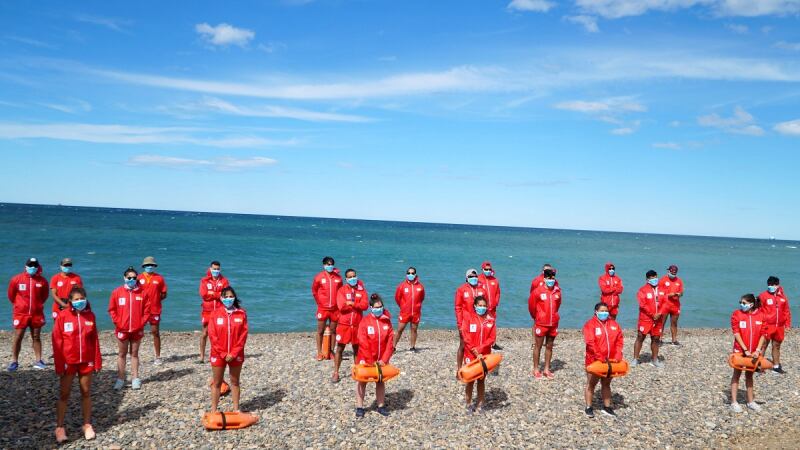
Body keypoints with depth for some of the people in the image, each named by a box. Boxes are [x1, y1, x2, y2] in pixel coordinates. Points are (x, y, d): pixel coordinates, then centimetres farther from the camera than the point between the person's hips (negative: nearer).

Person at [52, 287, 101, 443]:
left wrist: (97, 362, 1)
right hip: (68, 362, -2)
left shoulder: (90, 316, 1)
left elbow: (95, 340, 4)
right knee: (64, 394, 6)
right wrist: (59, 365, -9)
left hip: (87, 361, 2)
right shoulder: (62, 316, -7)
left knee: (86, 393, 9)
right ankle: (60, 427, 14)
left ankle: (87, 425, 19)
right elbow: (57, 341, -6)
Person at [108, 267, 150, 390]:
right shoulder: (117, 292, -1)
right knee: (122, 354, 7)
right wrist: (117, 323, -7)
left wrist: (142, 323, -7)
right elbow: (112, 310, 1)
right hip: (122, 330, 0)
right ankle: (120, 379, 12)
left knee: (134, 354, 10)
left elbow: (147, 310, 1)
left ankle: (135, 379, 14)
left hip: (137, 329, 0)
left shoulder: (142, 293, 0)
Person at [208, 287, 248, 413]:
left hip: (236, 355, 1)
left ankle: (236, 409, 19)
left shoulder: (241, 313, -2)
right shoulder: (215, 313, -3)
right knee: (217, 383, 7)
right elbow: (212, 336, -7)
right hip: (218, 354, -1)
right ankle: (214, 410, 14)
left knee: (235, 382, 11)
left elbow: (243, 335, -5)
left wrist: (234, 353, -11)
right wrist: (223, 354, -12)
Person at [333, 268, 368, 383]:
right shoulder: (342, 290, -1)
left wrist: (351, 303, -15)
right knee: (340, 348, 1)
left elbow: (365, 305, -9)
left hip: (357, 324, 2)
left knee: (356, 348, 11)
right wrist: (357, 305, -10)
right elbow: (341, 306, -14)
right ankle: (336, 373, 7)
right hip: (344, 323, -2)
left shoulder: (362, 290, 5)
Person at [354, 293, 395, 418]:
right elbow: (363, 343, -16)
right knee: (362, 381, 5)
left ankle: (381, 406, 22)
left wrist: (384, 359, -12)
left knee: (381, 381, 12)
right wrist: (370, 361, -17)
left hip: (381, 359, 3)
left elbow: (390, 341, -6)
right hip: (365, 358, -3)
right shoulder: (365, 321, -13)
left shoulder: (387, 321, -5)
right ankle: (359, 407, 12)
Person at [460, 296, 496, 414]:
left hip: (484, 354, 2)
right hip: (471, 355, -2)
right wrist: (475, 352, -14)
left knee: (482, 380, 8)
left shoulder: (490, 319, 3)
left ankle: (480, 404, 17)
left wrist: (480, 349, -12)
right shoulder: (468, 317, -5)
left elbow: (492, 337, -1)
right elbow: (466, 337, -9)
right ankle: (469, 404, 12)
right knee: (470, 380, 2)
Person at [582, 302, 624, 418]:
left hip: (609, 361, 5)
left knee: (606, 384, 15)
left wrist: (617, 356, -8)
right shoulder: (590, 324, -12)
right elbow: (591, 343, -19)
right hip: (594, 360, -5)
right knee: (591, 384, 6)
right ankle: (588, 407, 14)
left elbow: (619, 340, 3)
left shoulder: (613, 324, 5)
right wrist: (600, 358, -23)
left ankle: (607, 407, 25)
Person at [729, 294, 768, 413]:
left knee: (749, 375, 15)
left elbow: (763, 334, -3)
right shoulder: (737, 314, -9)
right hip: (739, 350, -2)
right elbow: (736, 333, -12)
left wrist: (757, 350, -12)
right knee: (737, 375, 4)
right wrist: (745, 350, -18)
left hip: (754, 351, 2)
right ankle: (734, 402, 7)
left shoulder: (761, 316, -3)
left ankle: (750, 401, 25)